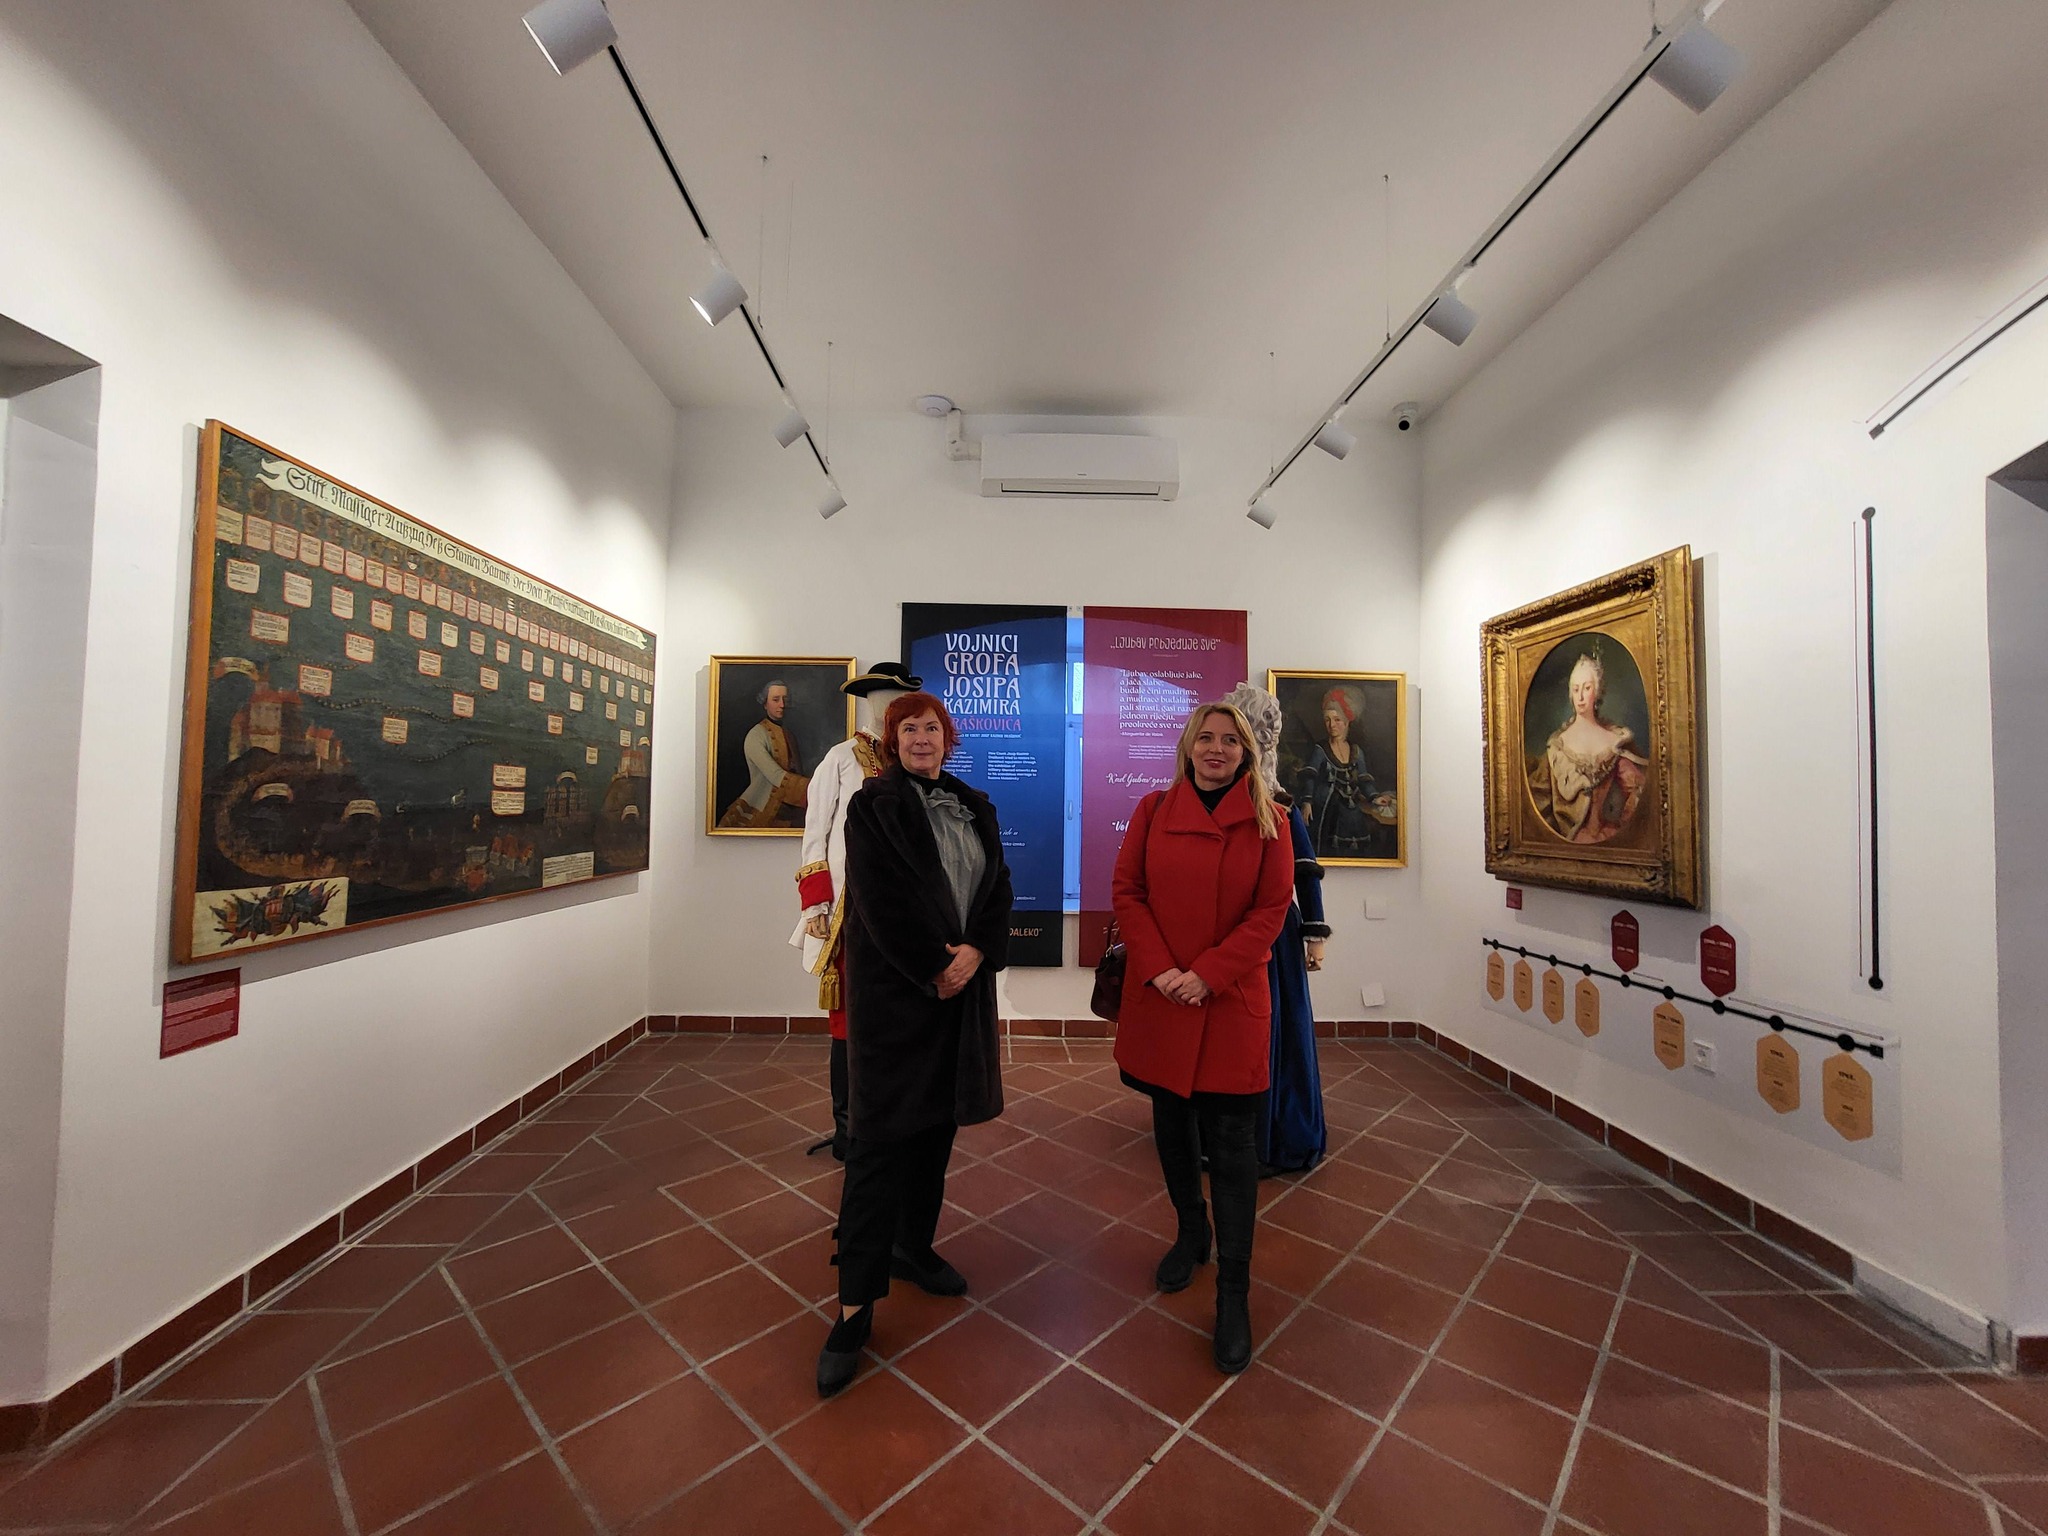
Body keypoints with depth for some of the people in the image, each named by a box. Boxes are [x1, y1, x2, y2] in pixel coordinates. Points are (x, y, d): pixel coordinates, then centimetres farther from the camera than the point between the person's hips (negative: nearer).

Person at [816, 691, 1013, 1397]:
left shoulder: (975, 808, 10)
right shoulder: (873, 805, -5)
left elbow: (997, 886, 5)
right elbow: (881, 898, -13)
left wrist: (974, 953, -11)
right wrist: (935, 967, -14)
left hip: (963, 982, 6)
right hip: (894, 987, -5)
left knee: (938, 1121, 16)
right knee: (881, 1135, -2)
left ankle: (914, 1246, 36)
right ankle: (856, 1303, 10)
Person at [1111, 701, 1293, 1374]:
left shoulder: (1266, 820, -2)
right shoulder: (1153, 809, 2)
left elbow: (1271, 909, -6)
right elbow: (1125, 891, 0)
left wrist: (1207, 973, -14)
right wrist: (1158, 968, -11)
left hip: (1231, 999, -2)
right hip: (1159, 995, 2)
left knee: (1232, 1142, 4)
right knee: (1171, 1124, 17)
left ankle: (1233, 1294, 19)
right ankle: (1190, 1233, 42)